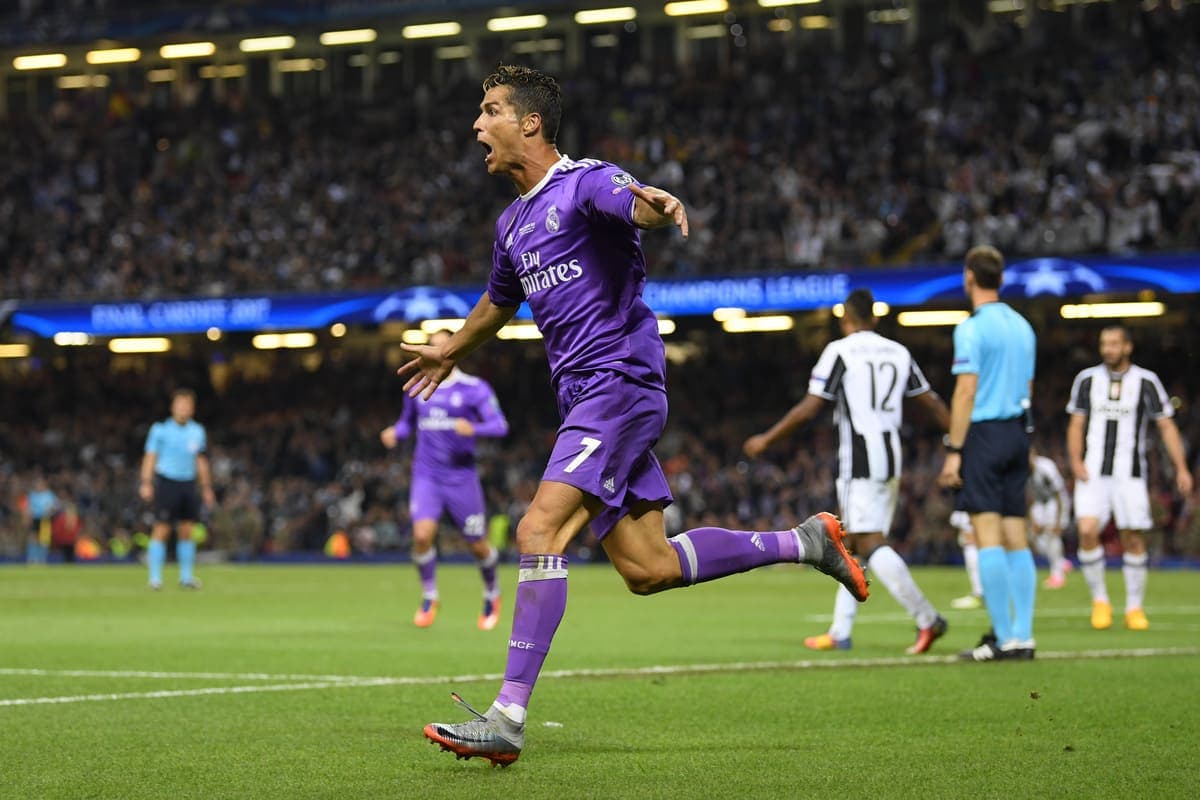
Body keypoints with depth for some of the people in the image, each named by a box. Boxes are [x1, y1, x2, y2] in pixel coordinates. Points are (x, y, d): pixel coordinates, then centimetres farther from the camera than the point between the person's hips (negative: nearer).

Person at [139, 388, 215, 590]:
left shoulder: (197, 432, 9)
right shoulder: (160, 430, -3)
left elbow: (201, 461, 17)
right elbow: (150, 457, -3)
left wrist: (207, 488, 15)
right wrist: (146, 483, -13)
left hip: (188, 484, 4)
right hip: (166, 482, -4)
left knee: (186, 531, 3)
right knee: (161, 530, -7)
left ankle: (186, 576, 10)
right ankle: (155, 578, -4)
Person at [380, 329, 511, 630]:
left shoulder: (475, 388, -4)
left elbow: (500, 425, -10)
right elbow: (408, 422, 22)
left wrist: (473, 428, -29)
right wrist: (394, 433, 0)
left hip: (461, 477, -2)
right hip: (426, 476, 2)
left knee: (477, 545, 4)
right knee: (422, 534, -19)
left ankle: (492, 594, 33)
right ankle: (429, 598, 2)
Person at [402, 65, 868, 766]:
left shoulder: (587, 182, -8)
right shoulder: (513, 223, 19)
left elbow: (637, 206, -31)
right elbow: (499, 302, 38)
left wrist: (656, 206, -55)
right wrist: (451, 352, 53)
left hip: (620, 383, -9)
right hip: (584, 396, 9)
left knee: (539, 532, -20)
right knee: (647, 569, 6)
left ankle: (508, 718, -22)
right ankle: (805, 542, 22)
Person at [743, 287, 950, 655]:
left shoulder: (839, 352, -6)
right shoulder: (898, 353, 13)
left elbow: (810, 408, -10)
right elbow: (933, 404, 15)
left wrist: (767, 439, 0)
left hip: (859, 459, -7)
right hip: (891, 457, 7)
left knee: (870, 544, -11)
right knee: (853, 545, 13)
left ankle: (927, 619, -21)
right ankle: (839, 632, 14)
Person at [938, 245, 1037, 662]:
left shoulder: (972, 328, -10)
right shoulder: (1022, 326, 13)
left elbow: (966, 392, -13)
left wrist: (954, 451, -11)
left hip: (983, 434, -7)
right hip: (1017, 435, 7)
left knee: (988, 536, -8)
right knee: (1016, 537, 7)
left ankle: (1004, 637, -11)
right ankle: (1023, 635, 5)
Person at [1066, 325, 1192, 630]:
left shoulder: (1146, 381, 3)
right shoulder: (1087, 379, 7)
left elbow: (1166, 425, 5)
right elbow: (1076, 424, 10)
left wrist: (1181, 468, -2)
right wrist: (1076, 461, -6)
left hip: (1130, 473, 0)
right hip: (1093, 473, 0)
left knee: (1134, 540, -1)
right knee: (1088, 531, -17)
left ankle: (1134, 608, 14)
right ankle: (1099, 600, -1)